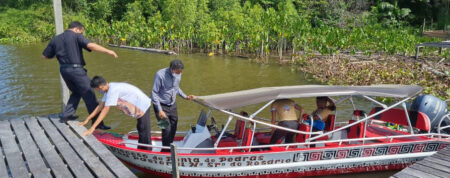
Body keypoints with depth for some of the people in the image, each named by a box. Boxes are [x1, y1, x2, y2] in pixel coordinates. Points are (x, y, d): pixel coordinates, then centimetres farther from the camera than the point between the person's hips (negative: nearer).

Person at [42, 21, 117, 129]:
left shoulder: (55, 39, 13)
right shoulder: (76, 36, -5)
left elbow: (45, 56, 14)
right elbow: (90, 45, -22)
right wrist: (107, 51, -23)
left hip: (63, 70, 7)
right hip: (76, 69, -7)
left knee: (76, 92, 26)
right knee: (89, 95, 0)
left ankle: (66, 114, 19)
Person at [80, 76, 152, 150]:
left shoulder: (113, 90, -28)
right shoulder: (109, 88, 1)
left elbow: (105, 110, -30)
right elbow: (100, 106, 6)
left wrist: (92, 128, -29)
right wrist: (87, 119, 6)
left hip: (143, 107, -10)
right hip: (139, 107, 10)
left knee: (144, 133, -4)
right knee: (140, 129, 22)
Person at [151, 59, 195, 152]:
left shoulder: (178, 74, -3)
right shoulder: (160, 75, -22)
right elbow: (154, 93, -18)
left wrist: (185, 97, 3)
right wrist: (159, 110, -21)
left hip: (172, 105, 6)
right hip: (161, 106, -6)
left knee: (173, 129, 10)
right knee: (167, 129, -12)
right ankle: (165, 151, 6)